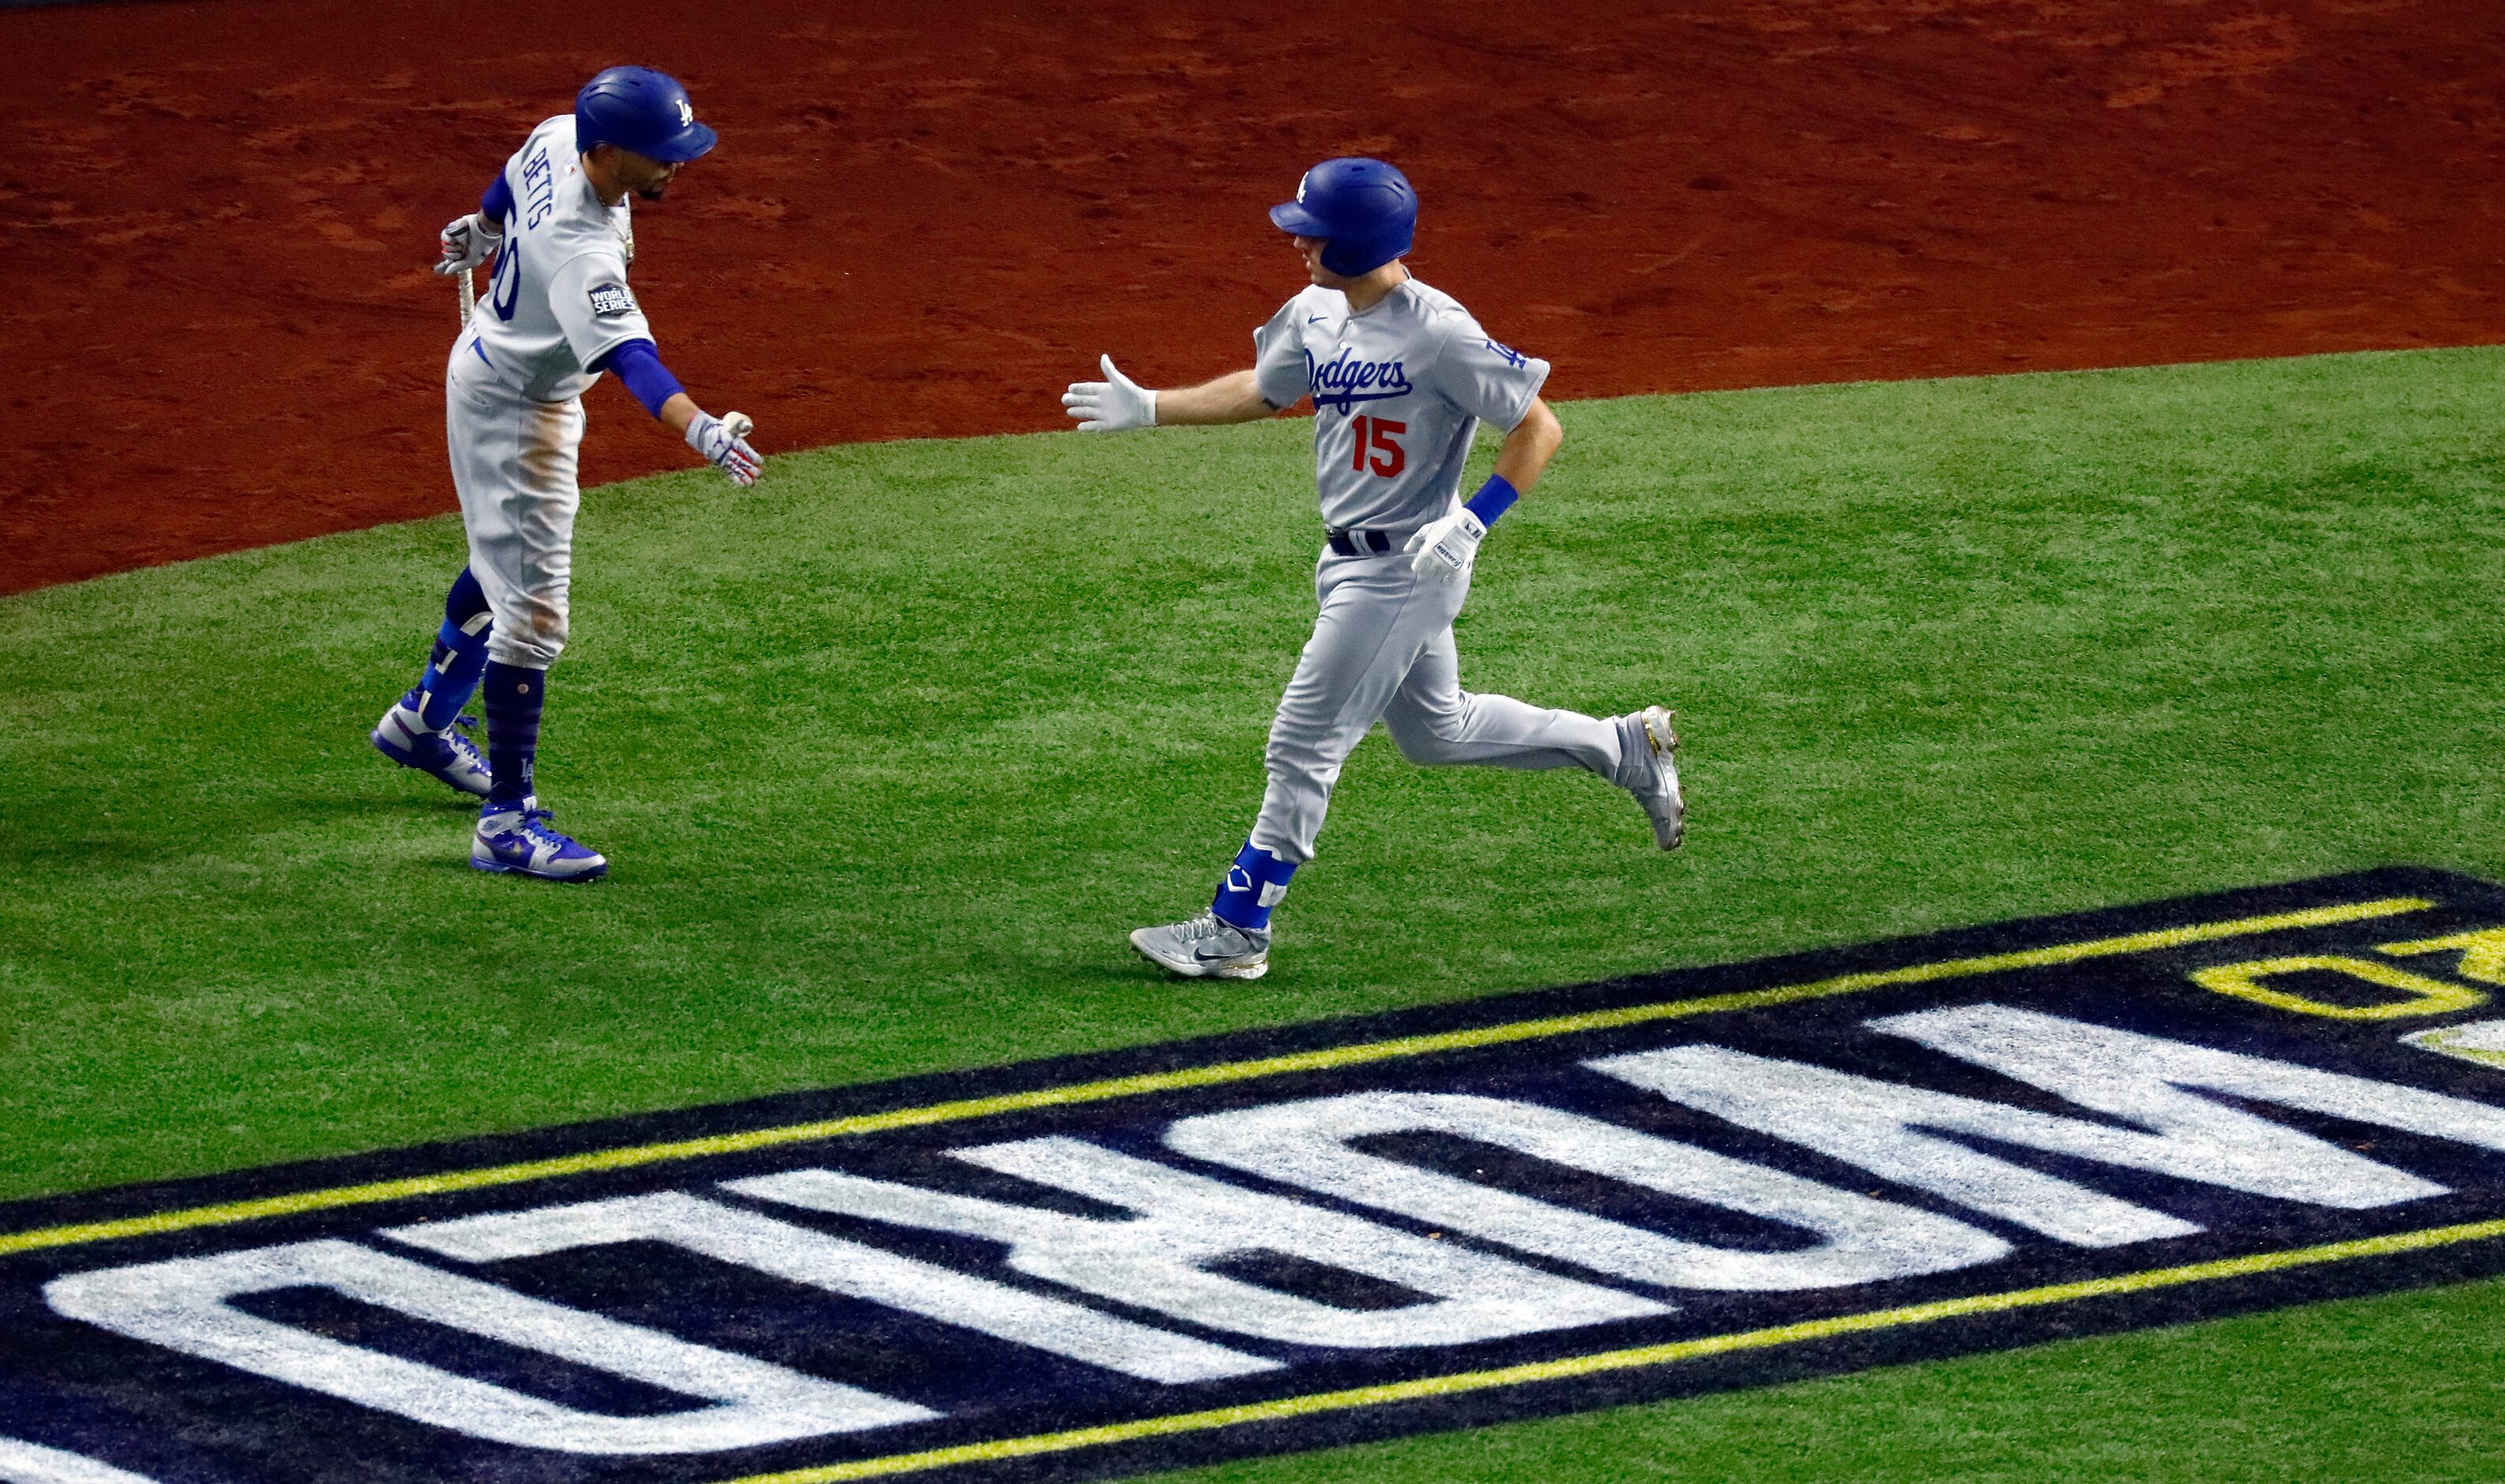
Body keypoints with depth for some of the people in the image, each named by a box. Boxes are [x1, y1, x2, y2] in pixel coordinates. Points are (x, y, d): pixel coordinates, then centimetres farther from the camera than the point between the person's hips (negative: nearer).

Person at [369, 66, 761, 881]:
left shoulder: (559, 140, -15)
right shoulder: (578, 252, -41)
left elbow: (511, 179, 8)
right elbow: (630, 357, -52)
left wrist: (481, 231, 29)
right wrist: (699, 429, -67)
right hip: (509, 408, -10)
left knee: (507, 560, 28)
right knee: (531, 609, -9)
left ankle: (424, 719, 48)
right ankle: (507, 822, -6)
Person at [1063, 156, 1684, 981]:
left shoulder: (1437, 333, -23)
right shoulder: (1315, 316, 2)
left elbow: (1540, 429, -19)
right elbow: (1261, 391, 21)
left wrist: (1472, 521, -28)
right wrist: (1148, 409, 14)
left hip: (1407, 568, -9)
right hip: (1348, 563, 9)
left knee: (1304, 746, -5)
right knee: (1434, 732, 22)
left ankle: (1237, 932, 4)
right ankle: (1623, 748, 36)